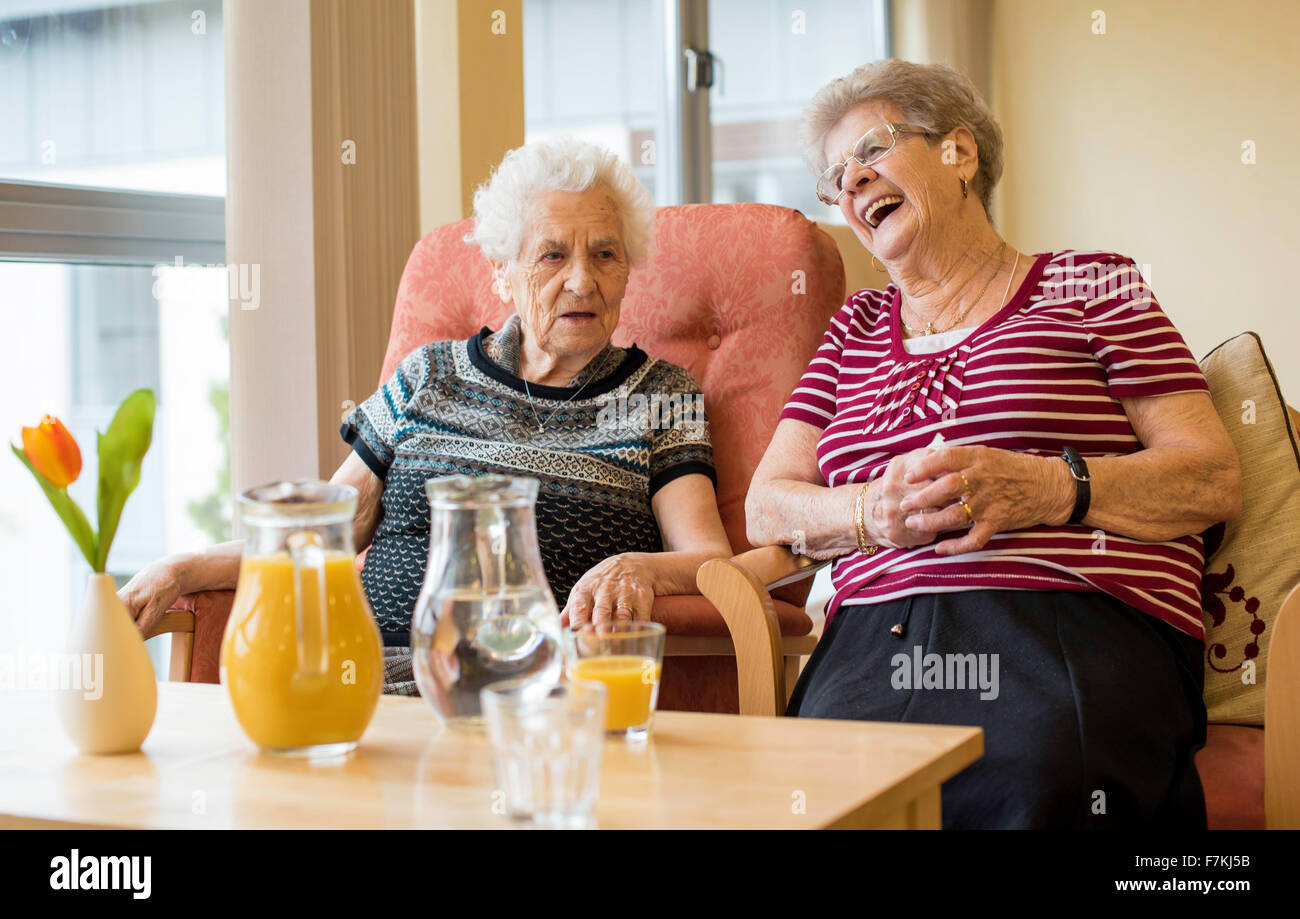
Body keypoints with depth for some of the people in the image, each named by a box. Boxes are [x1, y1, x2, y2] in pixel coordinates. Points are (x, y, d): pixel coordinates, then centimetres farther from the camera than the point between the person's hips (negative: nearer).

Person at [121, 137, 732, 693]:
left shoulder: (662, 398, 13)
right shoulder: (431, 376, 18)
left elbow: (710, 557, 2)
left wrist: (636, 570, -21)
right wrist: (181, 572, 6)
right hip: (380, 697, 3)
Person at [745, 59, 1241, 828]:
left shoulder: (1090, 286, 15)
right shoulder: (855, 330, 27)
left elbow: (1217, 479, 6)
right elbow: (768, 507, 18)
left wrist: (1048, 490, -12)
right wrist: (879, 512, -5)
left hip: (1082, 627, -2)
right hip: (876, 641, 3)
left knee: (1030, 785, -37)